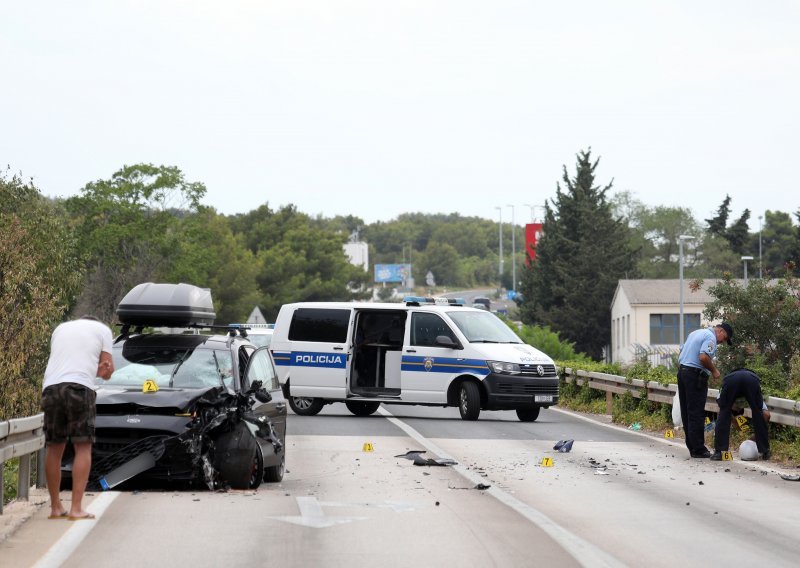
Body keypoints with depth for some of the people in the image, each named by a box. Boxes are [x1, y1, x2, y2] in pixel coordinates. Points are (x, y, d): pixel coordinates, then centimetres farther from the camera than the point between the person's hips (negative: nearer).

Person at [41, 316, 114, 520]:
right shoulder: (103, 329, 17)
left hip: (50, 386, 4)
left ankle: (55, 507, 14)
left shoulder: (61, 328, 29)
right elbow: (108, 371, 12)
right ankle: (76, 509, -10)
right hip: (80, 388, -4)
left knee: (54, 448, 11)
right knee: (83, 448, -2)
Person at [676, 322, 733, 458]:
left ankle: (692, 447, 15)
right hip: (695, 375, -9)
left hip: (682, 371, 9)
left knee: (686, 412, 10)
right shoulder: (710, 337, -10)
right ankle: (698, 449, -4)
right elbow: (703, 357, -23)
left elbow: (681, 352, 23)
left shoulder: (696, 333, 20)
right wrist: (714, 371, -9)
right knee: (696, 414, -6)